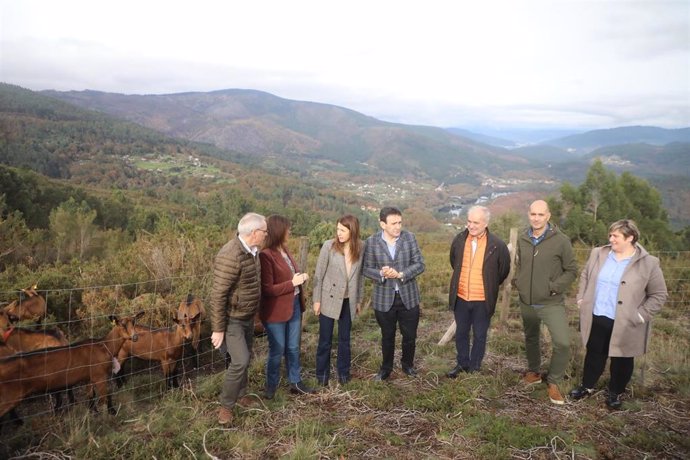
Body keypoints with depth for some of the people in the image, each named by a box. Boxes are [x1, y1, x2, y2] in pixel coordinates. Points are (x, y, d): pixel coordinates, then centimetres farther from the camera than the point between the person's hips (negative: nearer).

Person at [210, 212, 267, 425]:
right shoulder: (230, 256, -29)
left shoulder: (252, 251, 0)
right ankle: (225, 405, 9)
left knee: (245, 358, 19)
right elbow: (218, 295, -25)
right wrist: (218, 329, -21)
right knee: (240, 361, -10)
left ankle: (240, 394, 39)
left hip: (248, 316, 9)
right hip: (232, 319, -9)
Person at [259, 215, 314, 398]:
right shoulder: (266, 256, -21)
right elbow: (267, 289, -23)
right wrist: (293, 283, -21)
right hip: (275, 311, -8)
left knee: (293, 347, 18)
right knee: (277, 350, 8)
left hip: (294, 306, 8)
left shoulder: (284, 250, 6)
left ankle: (295, 383, 34)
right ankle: (271, 387, 28)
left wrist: (300, 277, -1)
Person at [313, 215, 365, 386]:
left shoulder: (360, 247, -5)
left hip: (348, 301, 3)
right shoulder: (329, 246, -13)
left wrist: (359, 300, 9)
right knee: (325, 340, 6)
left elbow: (360, 275, 5)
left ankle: (343, 372, 31)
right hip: (329, 299, -2)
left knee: (345, 339, 14)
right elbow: (319, 274, -8)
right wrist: (317, 300, -7)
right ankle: (322, 373, 24)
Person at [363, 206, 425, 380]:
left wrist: (400, 274, -21)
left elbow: (419, 264, -7)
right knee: (387, 337, 16)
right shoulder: (371, 242, -8)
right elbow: (366, 269, -4)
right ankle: (386, 368, 37)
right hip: (384, 299, -1)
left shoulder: (409, 238, -6)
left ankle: (408, 365, 39)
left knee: (410, 336, 13)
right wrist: (381, 274, -24)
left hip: (408, 297, 1)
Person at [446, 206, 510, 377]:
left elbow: (503, 271, 0)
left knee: (479, 336, 12)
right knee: (461, 333, 17)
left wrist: (489, 286, 8)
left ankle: (474, 368, 29)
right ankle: (462, 363, 36)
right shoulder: (459, 240, -5)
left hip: (482, 300, -3)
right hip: (461, 298, 3)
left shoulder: (497, 245, -15)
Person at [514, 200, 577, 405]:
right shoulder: (522, 239, 1)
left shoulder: (561, 240, -13)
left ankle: (553, 382, 7)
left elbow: (571, 270, -7)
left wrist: (554, 287, -17)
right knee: (531, 338, 20)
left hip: (552, 303, -4)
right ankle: (533, 372, 43)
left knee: (562, 343, -14)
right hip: (526, 303, 4)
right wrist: (518, 282, 2)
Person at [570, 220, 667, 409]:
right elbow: (585, 276, 15)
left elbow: (659, 294, -6)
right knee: (594, 354, 17)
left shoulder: (648, 263, -12)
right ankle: (587, 386, 34)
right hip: (597, 319, 3)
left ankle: (616, 392, 33)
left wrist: (640, 315, -11)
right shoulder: (598, 254, 0)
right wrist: (581, 298, 6)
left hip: (624, 324, -3)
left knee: (621, 359, 13)